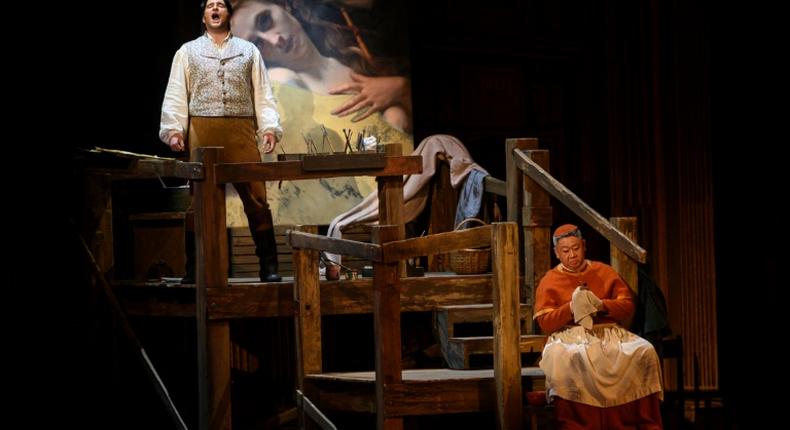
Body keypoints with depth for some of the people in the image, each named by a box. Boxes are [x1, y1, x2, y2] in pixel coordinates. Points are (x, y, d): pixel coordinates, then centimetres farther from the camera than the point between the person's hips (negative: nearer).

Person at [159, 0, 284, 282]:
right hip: (202, 130, 0)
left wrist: (270, 127, -1)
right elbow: (175, 95, 10)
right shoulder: (188, 52, 17)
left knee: (256, 199, -6)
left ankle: (269, 266, -2)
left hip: (241, 131, 0)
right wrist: (174, 129, -4)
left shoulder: (248, 51, 18)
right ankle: (194, 269, 6)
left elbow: (263, 94, 12)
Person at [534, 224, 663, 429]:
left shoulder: (605, 272, 16)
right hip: (571, 336, -2)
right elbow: (545, 323, 0)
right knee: (562, 359, -39)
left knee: (644, 352, -26)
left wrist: (602, 305, -10)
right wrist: (571, 308, -15)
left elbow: (628, 306, 9)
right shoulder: (549, 282, 10)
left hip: (610, 333, 2)